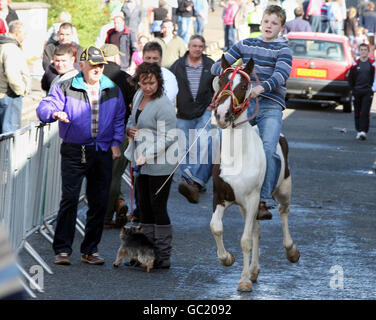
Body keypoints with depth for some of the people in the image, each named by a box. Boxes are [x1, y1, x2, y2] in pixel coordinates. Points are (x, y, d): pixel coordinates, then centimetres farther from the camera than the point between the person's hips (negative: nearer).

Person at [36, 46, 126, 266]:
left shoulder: (113, 90, 10)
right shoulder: (66, 88, 1)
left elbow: (120, 118, 14)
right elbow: (44, 107, -8)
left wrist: (116, 143, 2)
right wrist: (55, 113, -31)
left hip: (103, 151, 3)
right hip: (74, 151, -3)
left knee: (99, 202, 5)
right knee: (70, 199, -9)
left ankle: (90, 250, 14)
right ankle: (62, 250, -5)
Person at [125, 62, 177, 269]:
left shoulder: (163, 106, -18)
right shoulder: (139, 95, 9)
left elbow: (167, 138, -19)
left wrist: (147, 155, -27)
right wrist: (129, 129, 2)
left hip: (159, 164, -9)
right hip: (141, 162, 9)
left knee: (158, 208, -5)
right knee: (144, 207, 12)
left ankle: (163, 257, 2)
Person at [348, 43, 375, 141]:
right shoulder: (355, 64, 5)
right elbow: (350, 78, 11)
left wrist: (372, 88, -4)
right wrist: (352, 89, 4)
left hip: (368, 92, -2)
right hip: (356, 91, 3)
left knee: (365, 112, -12)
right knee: (357, 113, 8)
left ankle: (363, 131, -16)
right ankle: (358, 131, 18)